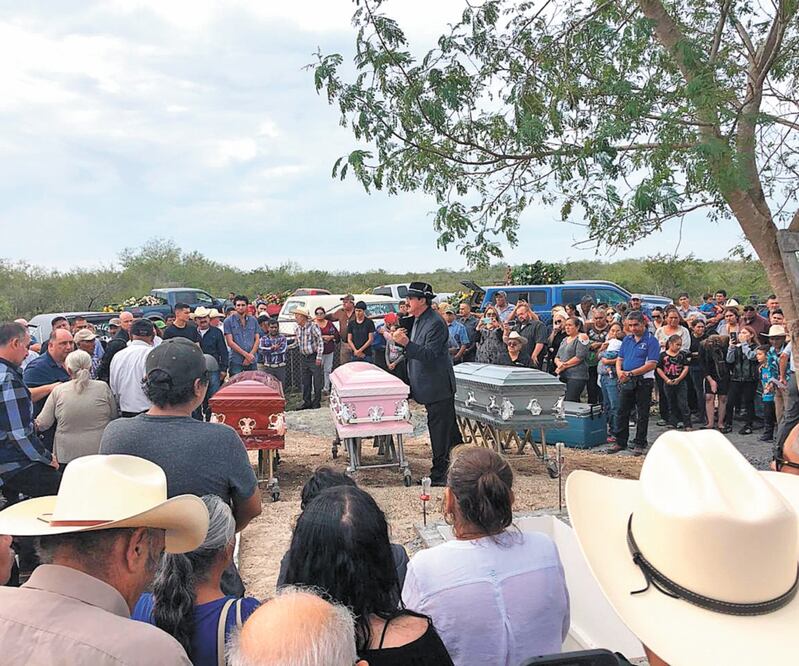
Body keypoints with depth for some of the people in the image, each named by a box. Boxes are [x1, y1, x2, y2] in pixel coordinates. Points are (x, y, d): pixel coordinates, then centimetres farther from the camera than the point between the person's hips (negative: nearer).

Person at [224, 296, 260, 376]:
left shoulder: (253, 320, 10)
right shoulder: (228, 321, 1)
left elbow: (257, 340, 8)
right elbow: (230, 342, -5)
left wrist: (250, 355, -7)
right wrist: (246, 354, -10)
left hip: (251, 361, 3)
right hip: (235, 361, -3)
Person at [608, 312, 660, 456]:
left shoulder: (651, 340, -9)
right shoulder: (627, 339, 11)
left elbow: (652, 364, -17)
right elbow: (620, 359, 15)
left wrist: (631, 373, -19)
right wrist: (619, 371, -7)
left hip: (643, 382, -6)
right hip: (626, 381, 6)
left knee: (642, 414, 4)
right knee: (622, 412, 9)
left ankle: (640, 444, 13)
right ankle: (620, 442, 18)